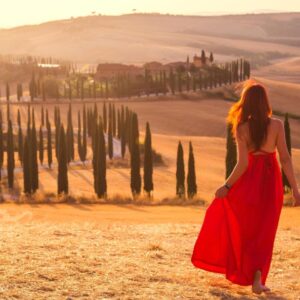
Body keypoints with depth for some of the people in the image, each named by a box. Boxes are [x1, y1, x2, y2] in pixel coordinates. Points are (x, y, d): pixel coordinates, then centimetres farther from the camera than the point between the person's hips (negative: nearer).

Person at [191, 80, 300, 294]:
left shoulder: (242, 128, -12)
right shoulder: (276, 125, -9)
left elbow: (243, 163, -16)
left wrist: (227, 186, -4)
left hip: (250, 180, 0)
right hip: (271, 181, 1)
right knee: (263, 233, 11)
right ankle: (257, 278, -3)